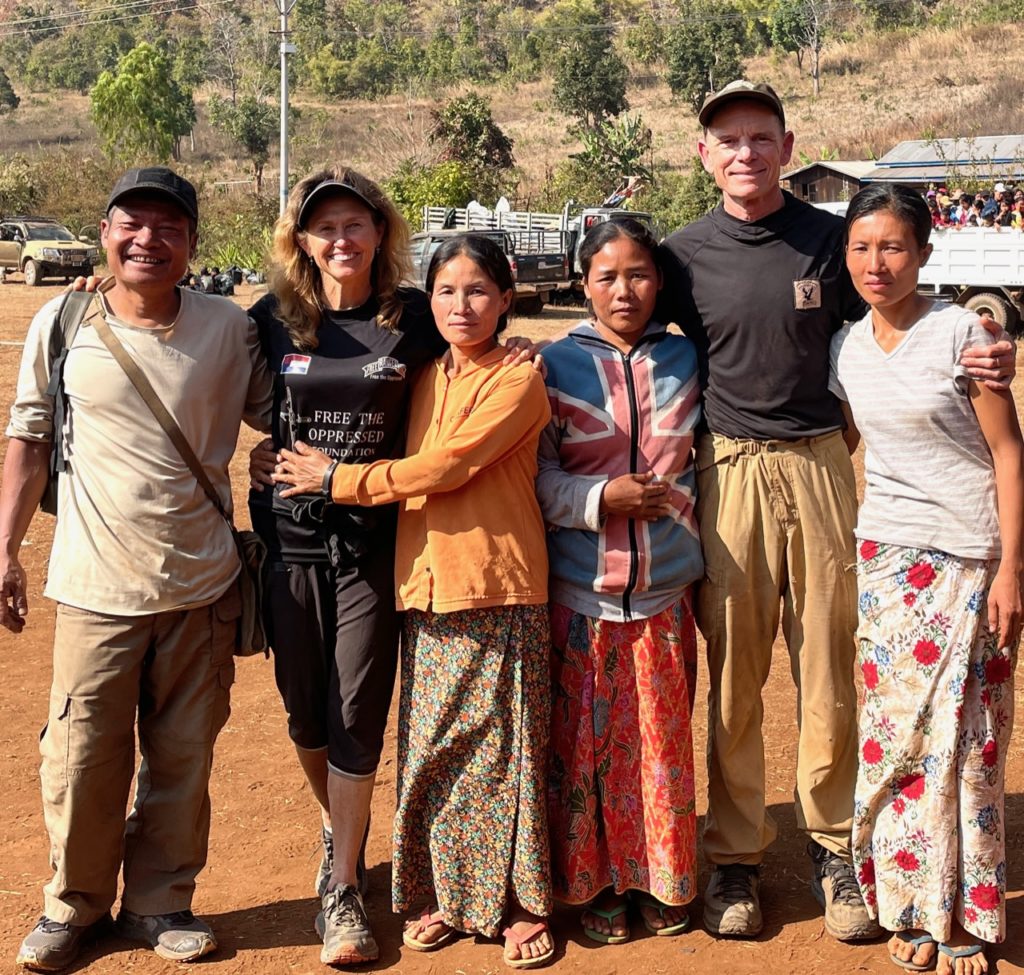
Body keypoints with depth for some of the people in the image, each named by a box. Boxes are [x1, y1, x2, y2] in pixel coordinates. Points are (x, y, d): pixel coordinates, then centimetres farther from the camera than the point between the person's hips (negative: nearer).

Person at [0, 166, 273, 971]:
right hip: (96, 586, 0)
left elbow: (279, 421, 10)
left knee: (183, 760, 11)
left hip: (201, 587, 1)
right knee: (82, 759, 5)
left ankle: (161, 903, 31)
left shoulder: (230, 329, -2)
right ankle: (75, 905, 29)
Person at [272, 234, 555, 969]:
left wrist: (337, 479, -8)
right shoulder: (425, 380, 14)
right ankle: (443, 894, 24)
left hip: (500, 591, -5)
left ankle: (520, 902, 17)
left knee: (506, 747, 2)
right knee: (430, 747, 9)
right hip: (426, 586, 6)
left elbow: (443, 467, -14)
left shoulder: (519, 380, -7)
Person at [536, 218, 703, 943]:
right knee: (587, 740, 5)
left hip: (664, 590, 2)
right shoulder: (558, 364, -1)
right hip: (581, 591, -1)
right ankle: (597, 882, 23)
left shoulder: (685, 359, 5)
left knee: (662, 740, 8)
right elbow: (534, 477, -4)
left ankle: (663, 882, 26)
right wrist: (601, 497, -17)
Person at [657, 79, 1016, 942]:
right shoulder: (686, 254, 4)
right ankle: (735, 854, 20)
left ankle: (835, 847, 22)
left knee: (829, 667, 6)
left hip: (819, 465, 0)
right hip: (727, 472, 0)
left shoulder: (831, 239, 3)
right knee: (733, 673, 6)